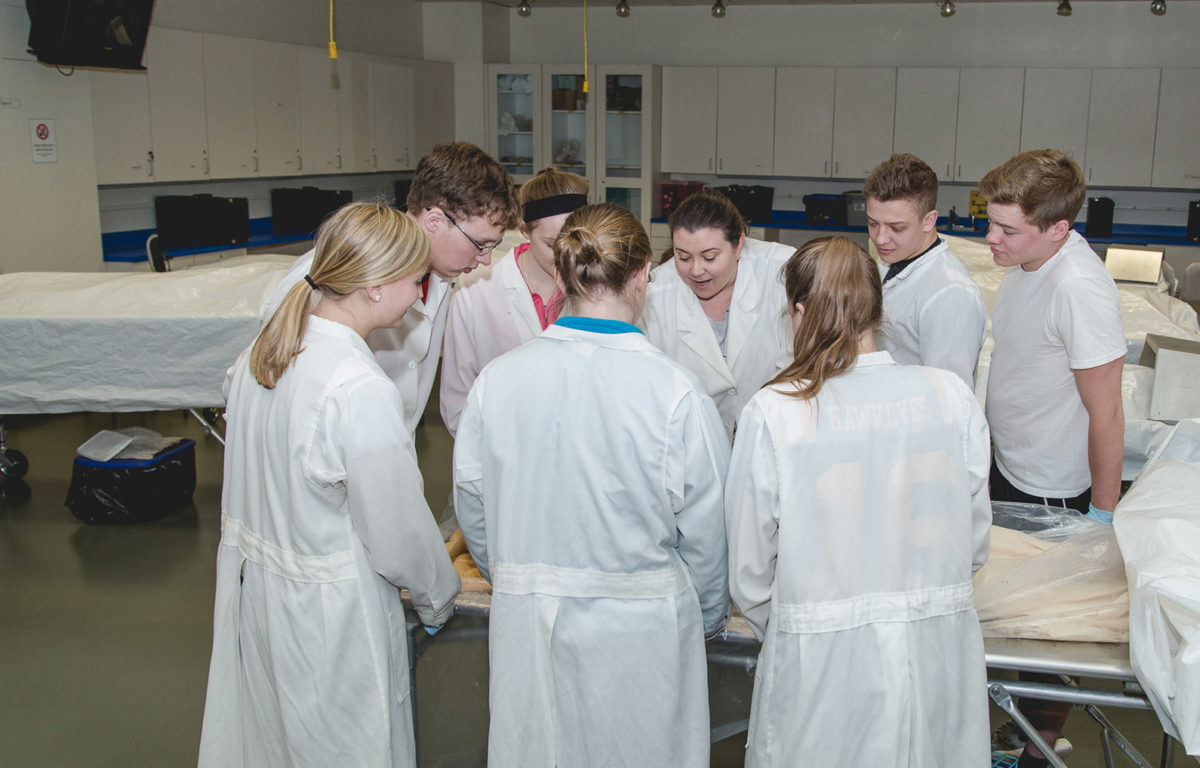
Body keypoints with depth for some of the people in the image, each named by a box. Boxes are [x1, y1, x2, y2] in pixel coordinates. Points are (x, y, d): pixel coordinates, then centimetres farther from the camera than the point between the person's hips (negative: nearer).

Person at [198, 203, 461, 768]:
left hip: (249, 585, 8)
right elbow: (398, 531, -20)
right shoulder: (363, 391, -28)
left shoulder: (259, 354, -3)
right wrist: (438, 599, -1)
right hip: (328, 611, -8)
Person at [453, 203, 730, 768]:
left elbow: (472, 506, 2)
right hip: (640, 626, -2)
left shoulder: (497, 378, -9)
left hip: (526, 625, 3)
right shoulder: (674, 391, -19)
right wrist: (709, 615, 9)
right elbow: (706, 526, -10)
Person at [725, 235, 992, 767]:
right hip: (938, 653, 3)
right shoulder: (952, 395, -7)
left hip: (824, 665, -2)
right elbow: (975, 541, 5)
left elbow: (750, 574, -6)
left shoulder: (772, 412, -14)